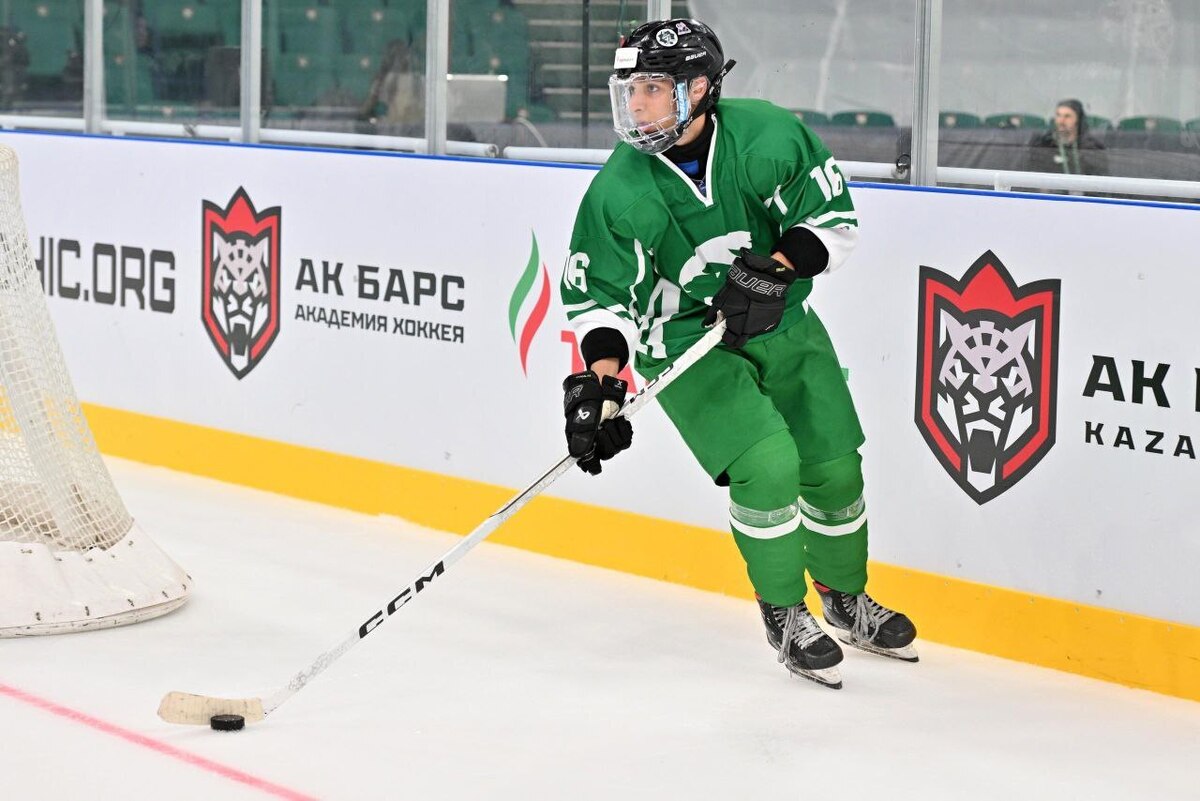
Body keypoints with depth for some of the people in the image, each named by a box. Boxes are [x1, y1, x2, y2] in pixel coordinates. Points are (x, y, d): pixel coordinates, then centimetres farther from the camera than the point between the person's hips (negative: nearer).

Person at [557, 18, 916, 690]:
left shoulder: (766, 137, -18)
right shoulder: (620, 191, -19)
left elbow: (833, 217, -12)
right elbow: (600, 291, -15)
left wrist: (773, 269, -25)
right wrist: (599, 377, -28)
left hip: (780, 322, 3)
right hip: (683, 339, -3)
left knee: (833, 464, 7)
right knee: (766, 463, -20)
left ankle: (847, 601, 33)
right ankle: (784, 615, 1)